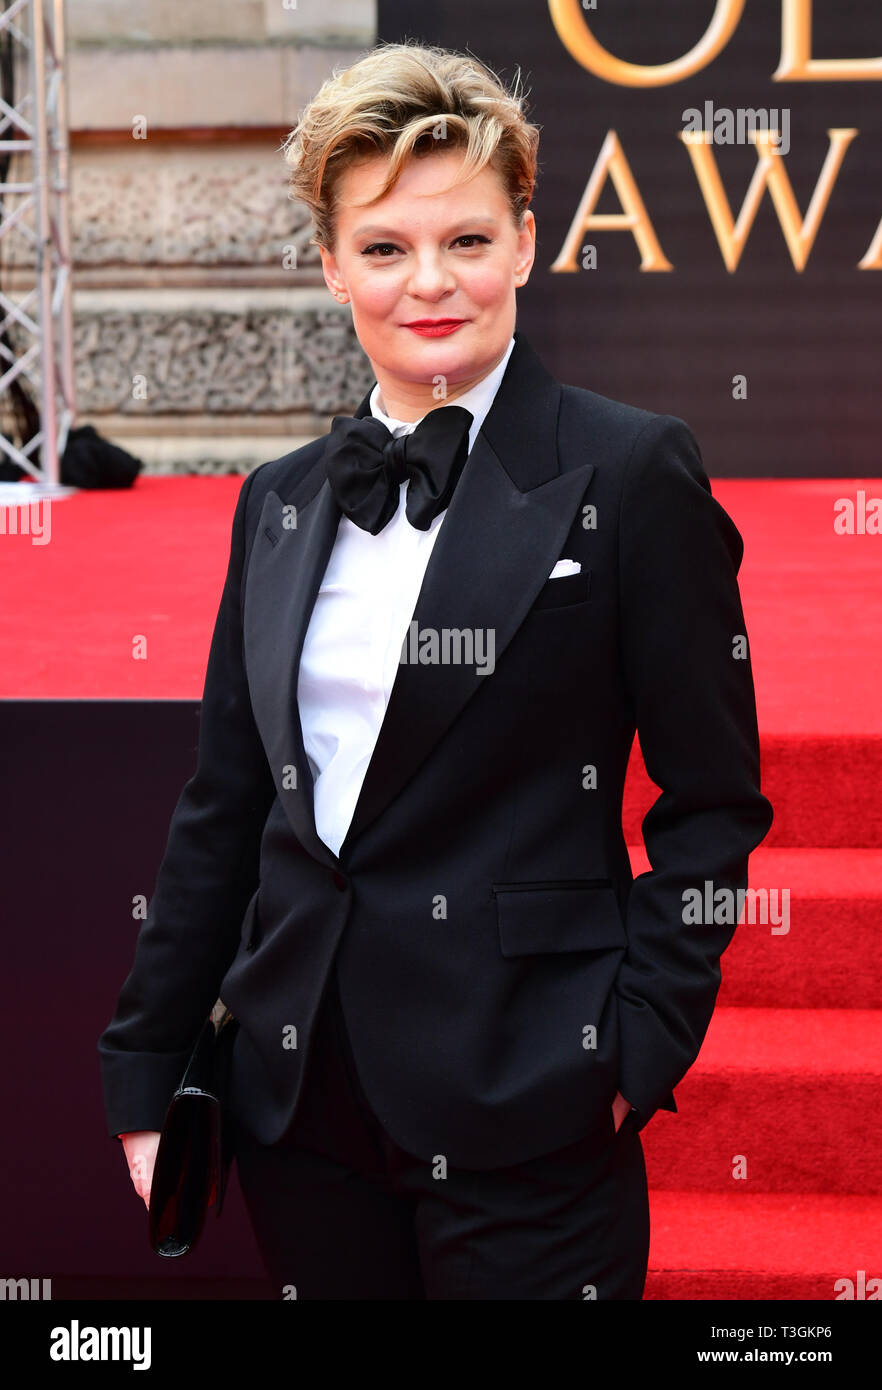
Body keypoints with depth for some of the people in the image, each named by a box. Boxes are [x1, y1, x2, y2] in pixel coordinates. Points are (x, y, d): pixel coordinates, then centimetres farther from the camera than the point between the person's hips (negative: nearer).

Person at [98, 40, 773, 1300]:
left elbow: (713, 801, -4)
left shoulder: (631, 473, -5)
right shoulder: (282, 500, 10)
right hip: (302, 1100, 5)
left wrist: (635, 1049, -12)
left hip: (521, 1111, -5)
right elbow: (224, 811, 13)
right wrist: (144, 1072, 12)